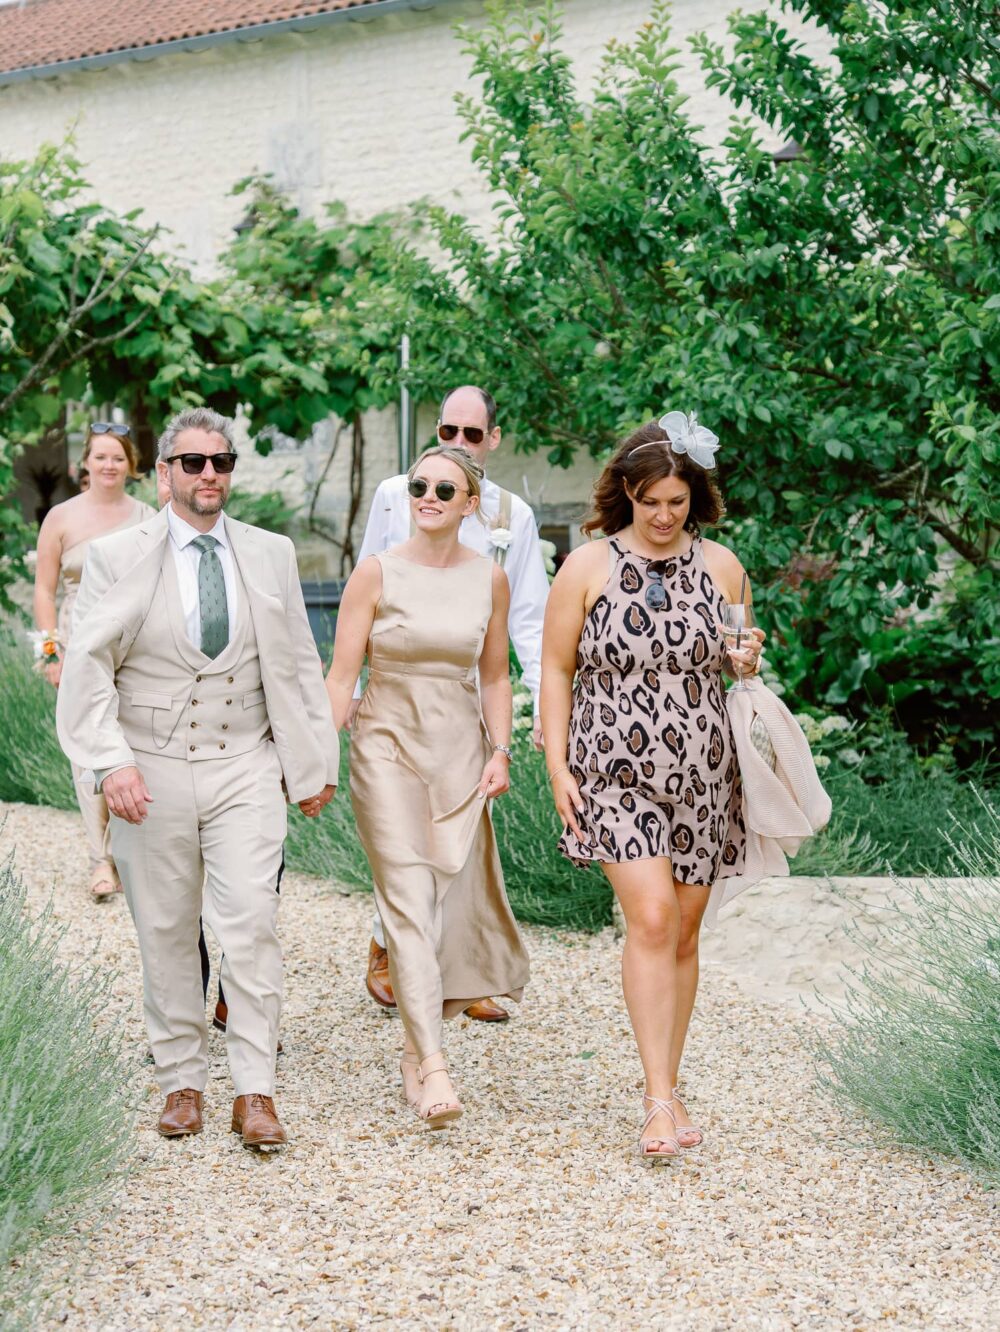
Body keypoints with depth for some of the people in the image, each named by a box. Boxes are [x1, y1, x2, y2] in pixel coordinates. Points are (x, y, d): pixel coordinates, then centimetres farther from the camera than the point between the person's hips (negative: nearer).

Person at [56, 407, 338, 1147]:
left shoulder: (271, 555, 8)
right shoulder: (116, 558, 1)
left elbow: (298, 665, 12)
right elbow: (89, 669, -3)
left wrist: (313, 763, 9)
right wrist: (111, 761, -14)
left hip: (245, 767, 1)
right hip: (153, 772, 0)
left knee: (251, 924, -8)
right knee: (166, 933, 6)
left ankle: (255, 1091, -3)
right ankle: (183, 1080, 19)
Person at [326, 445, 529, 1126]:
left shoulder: (489, 578, 5)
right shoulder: (377, 573, -4)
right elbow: (342, 675, -4)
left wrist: (500, 751, 3)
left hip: (459, 751, 4)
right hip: (388, 745, -3)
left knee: (457, 902, 4)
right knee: (409, 901, -12)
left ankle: (419, 1043, 23)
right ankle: (433, 1066, -18)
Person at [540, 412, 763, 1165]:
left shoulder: (721, 566, 7)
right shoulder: (588, 567, -1)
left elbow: (738, 658, 20)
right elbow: (556, 670, 3)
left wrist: (747, 664, -5)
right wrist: (557, 766, -4)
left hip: (702, 777, 3)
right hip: (618, 775, -3)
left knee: (684, 933, 8)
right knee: (651, 919, -16)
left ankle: (669, 1086, 21)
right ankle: (660, 1100, -14)